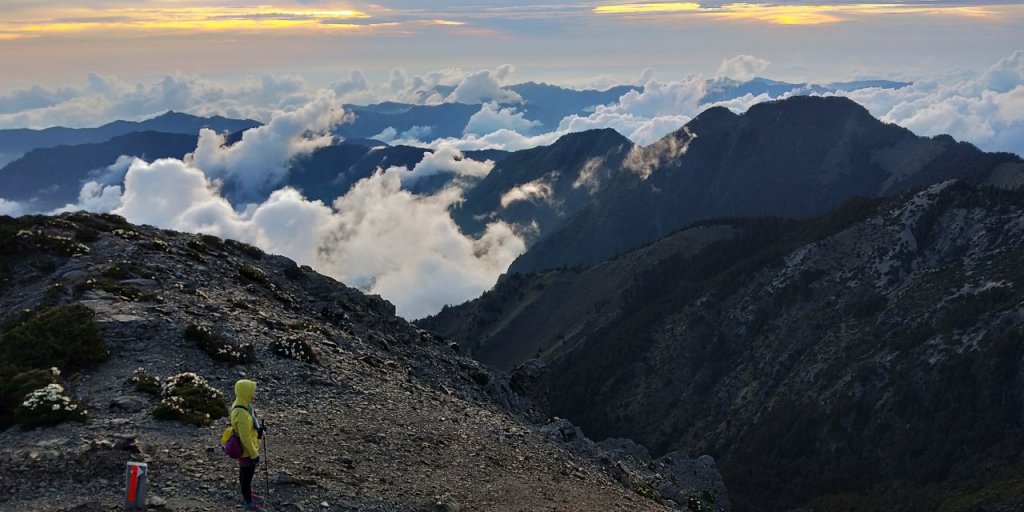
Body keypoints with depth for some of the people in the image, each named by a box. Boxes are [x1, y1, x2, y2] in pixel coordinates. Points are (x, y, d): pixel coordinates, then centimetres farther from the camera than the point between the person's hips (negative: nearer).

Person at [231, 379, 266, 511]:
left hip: (248, 448, 9)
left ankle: (248, 494, 47)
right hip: (246, 451, -9)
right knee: (247, 474, 12)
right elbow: (246, 438, -29)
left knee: (246, 473, 27)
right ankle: (248, 501, 31)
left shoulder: (240, 404, -7)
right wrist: (254, 454, -19)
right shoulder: (242, 414, -37)